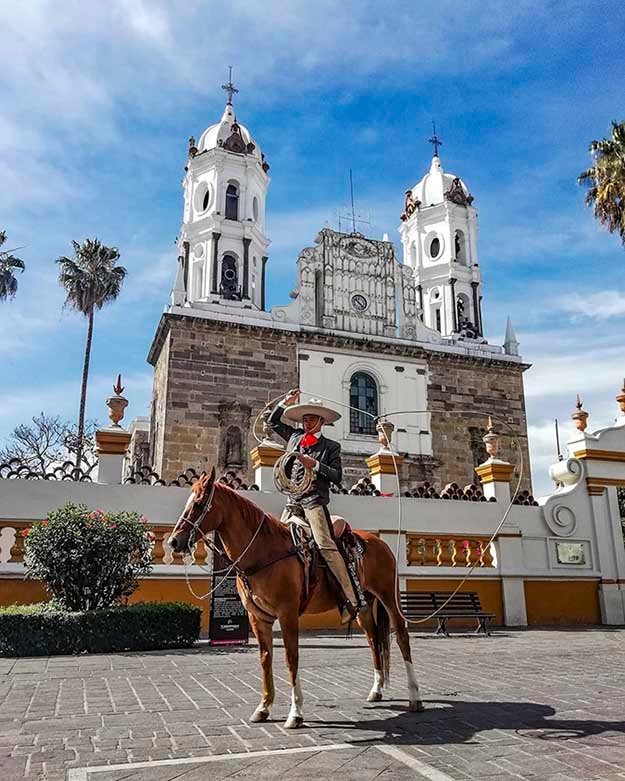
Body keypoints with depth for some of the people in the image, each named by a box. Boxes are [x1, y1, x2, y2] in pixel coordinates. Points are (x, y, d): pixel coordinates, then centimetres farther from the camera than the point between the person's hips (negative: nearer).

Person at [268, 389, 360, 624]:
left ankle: (350, 600, -22)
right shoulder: (294, 437, 18)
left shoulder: (331, 447, 6)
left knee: (325, 544, -20)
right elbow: (273, 421, 27)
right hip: (293, 501, 6)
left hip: (315, 501, -6)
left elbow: (337, 477, -1)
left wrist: (315, 465, -12)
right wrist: (286, 403, 13)